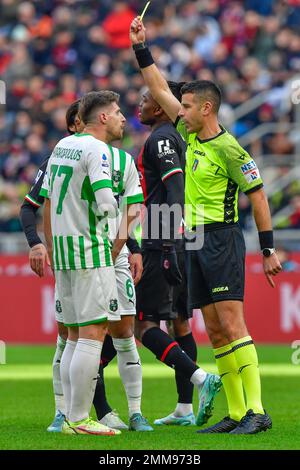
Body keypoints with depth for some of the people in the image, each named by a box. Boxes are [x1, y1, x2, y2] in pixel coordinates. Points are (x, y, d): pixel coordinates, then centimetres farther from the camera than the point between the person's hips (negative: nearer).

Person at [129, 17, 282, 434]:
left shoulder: (228, 149, -11)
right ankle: (236, 412, 7)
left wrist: (268, 250, -11)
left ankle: (257, 411, -18)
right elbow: (160, 91, 19)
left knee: (231, 323, -15)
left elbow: (257, 194, -9)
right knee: (214, 330, 5)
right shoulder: (190, 134, 11)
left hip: (222, 240, -8)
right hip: (196, 243, 8)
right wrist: (140, 47, 14)